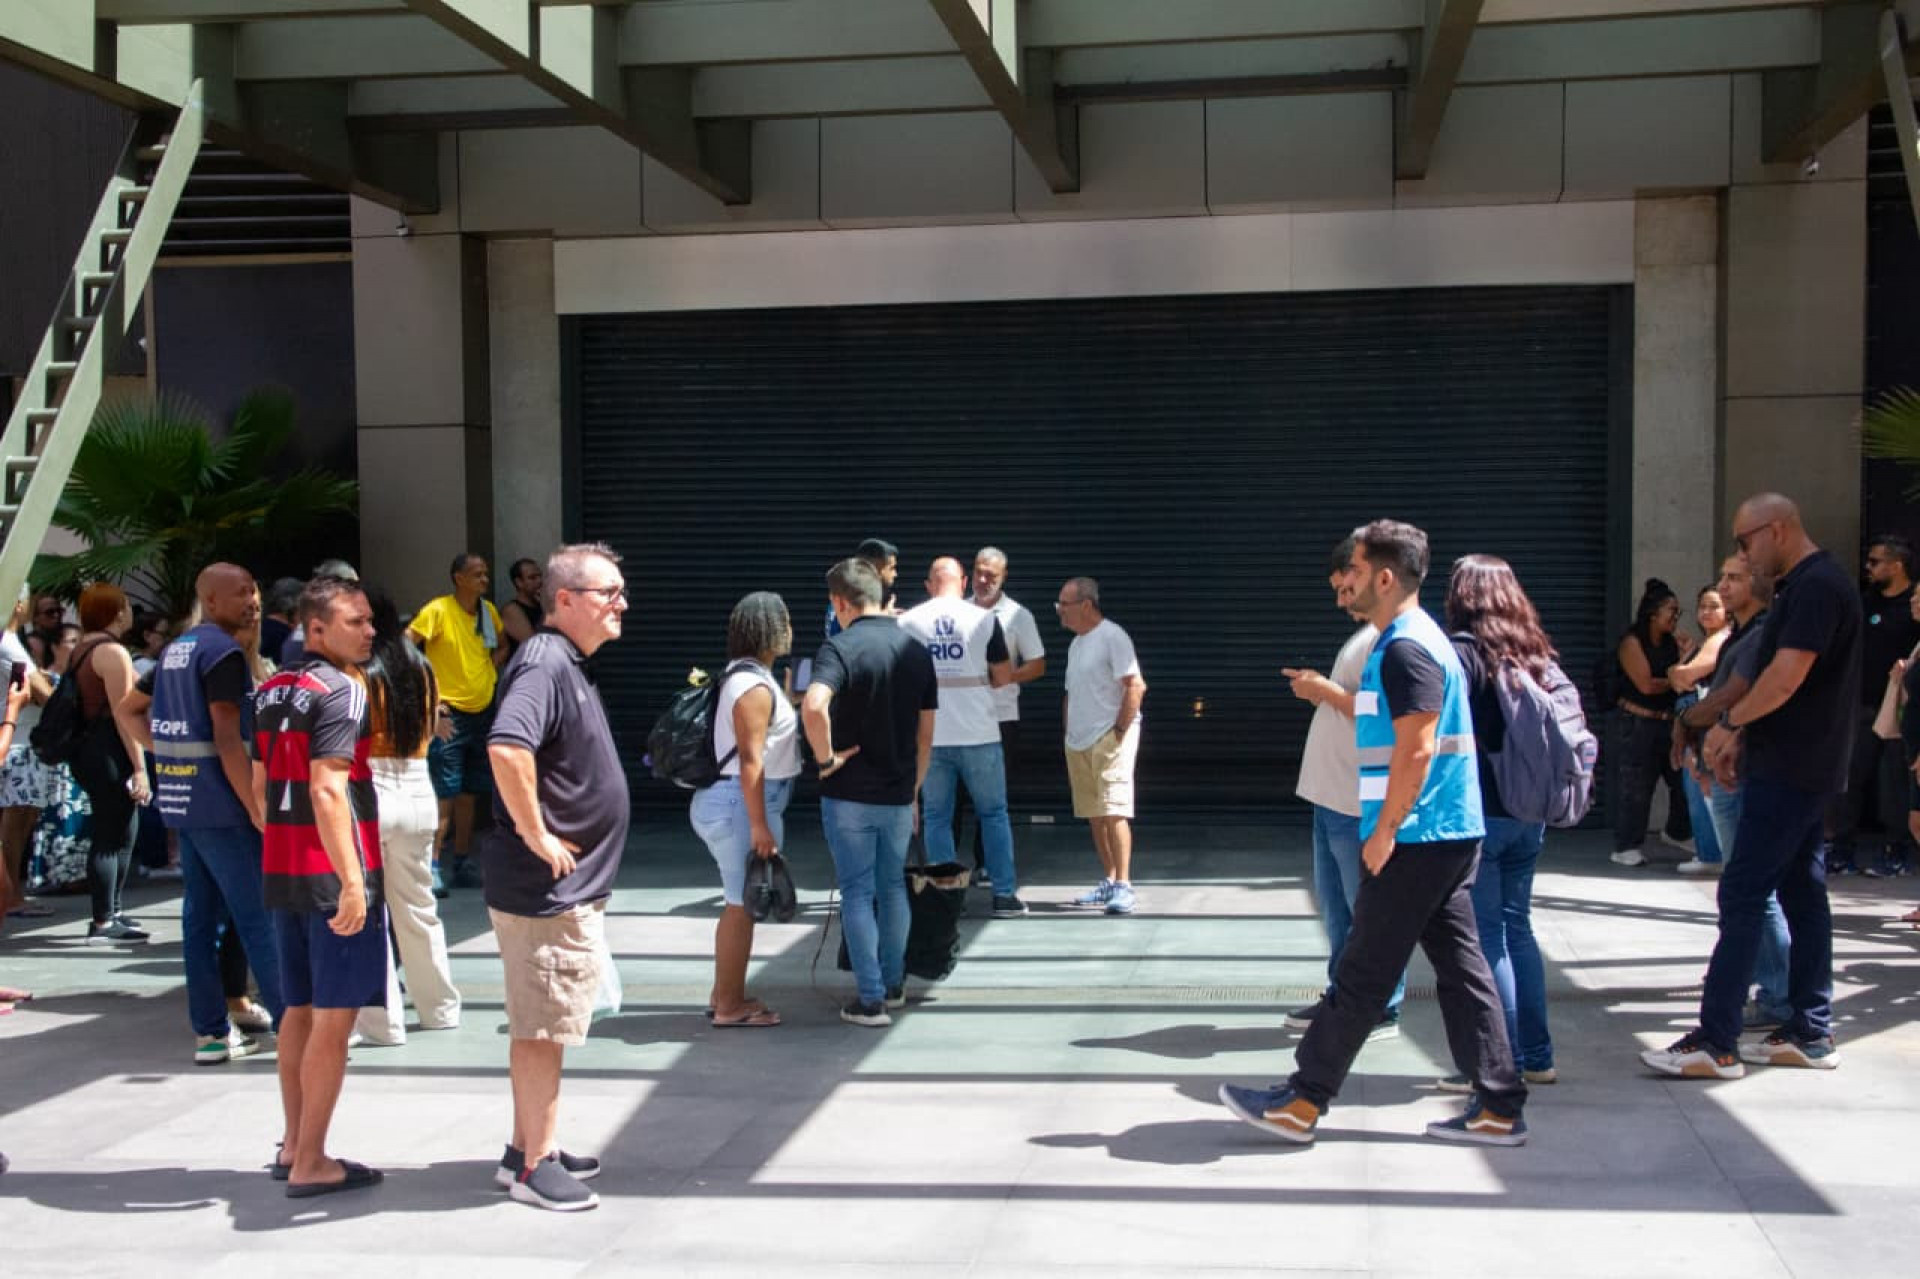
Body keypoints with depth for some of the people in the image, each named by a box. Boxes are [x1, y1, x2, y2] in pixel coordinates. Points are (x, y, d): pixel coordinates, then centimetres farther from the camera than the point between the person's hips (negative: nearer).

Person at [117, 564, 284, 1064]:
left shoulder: (177, 650, 15)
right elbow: (228, 738, -19)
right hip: (221, 805, -9)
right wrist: (257, 809, -17)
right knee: (262, 916, -4)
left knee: (200, 915, 9)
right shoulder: (224, 652, -13)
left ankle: (210, 1032, 12)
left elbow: (128, 710, 23)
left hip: (180, 801, 9)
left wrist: (171, 752, 15)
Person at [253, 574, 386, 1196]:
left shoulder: (272, 690, 12)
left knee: (300, 1009, 17)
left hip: (282, 870, 9)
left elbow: (260, 785, 17)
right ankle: (309, 1164, 1)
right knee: (334, 1018, -2)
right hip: (332, 873, -9)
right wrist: (353, 881, -23)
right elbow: (327, 791, -22)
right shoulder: (341, 692, -14)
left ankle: (293, 1146, 26)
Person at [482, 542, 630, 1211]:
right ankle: (534, 1164, 8)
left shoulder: (569, 665, 14)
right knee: (542, 1027, -1)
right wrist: (536, 836, -27)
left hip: (570, 886, 10)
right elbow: (507, 747, -35)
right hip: (546, 887, -10)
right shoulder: (545, 663, -19)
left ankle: (529, 1148, 28)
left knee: (539, 1024, 17)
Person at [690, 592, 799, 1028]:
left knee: (739, 902, 17)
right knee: (742, 905, -2)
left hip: (725, 801, 10)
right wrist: (760, 826, -22)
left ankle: (725, 993, 26)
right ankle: (730, 1006, 6)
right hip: (742, 803, -10)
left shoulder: (746, 676, 14)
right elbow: (750, 760, -22)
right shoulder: (755, 685, -17)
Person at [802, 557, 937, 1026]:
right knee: (892, 886, 20)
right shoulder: (916, 651, 4)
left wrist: (826, 757, -20)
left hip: (849, 794, -5)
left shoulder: (840, 648, -14)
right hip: (899, 794, 5)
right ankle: (893, 983, 31)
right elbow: (926, 736, 9)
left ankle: (871, 1000, 4)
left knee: (858, 893, 4)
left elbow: (814, 706, -35)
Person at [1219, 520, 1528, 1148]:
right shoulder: (1416, 638, 16)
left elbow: (1417, 749, -22)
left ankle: (1301, 1102, 6)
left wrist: (1384, 831, -18)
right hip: (1450, 836, 10)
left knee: (1363, 976, -2)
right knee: (1461, 967, 9)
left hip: (1415, 839, -10)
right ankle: (1498, 1109, 12)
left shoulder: (1406, 648, -16)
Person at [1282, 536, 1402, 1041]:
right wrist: (1319, 691, 10)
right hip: (1332, 797, 10)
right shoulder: (1367, 635, 16)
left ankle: (1382, 1010, 9)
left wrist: (1327, 691, -17)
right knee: (1335, 904, 17)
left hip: (1360, 805, -10)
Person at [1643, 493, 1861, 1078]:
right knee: (1801, 892, 12)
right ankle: (1811, 1034, 18)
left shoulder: (1817, 586, -17)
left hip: (1789, 770, -11)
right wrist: (1744, 736, 13)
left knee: (1741, 896, -9)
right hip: (1801, 766, 11)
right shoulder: (1802, 585, 16)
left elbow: (1786, 679, -24)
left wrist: (1729, 723, -10)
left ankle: (1716, 1043, -8)